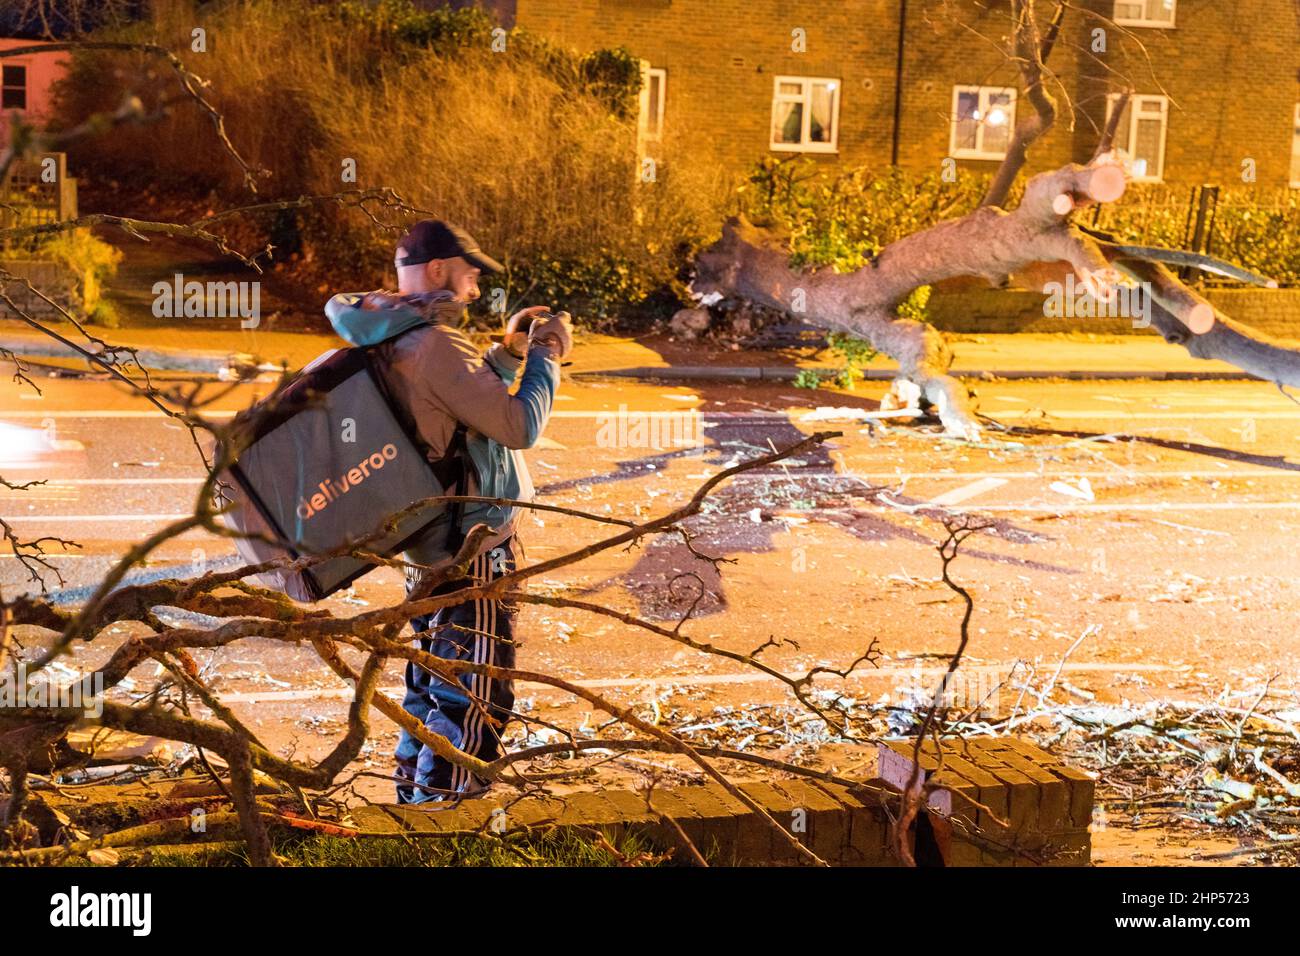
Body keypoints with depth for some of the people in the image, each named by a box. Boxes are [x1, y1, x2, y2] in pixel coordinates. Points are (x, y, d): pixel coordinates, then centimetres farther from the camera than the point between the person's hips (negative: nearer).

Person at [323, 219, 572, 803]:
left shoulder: (386, 344, 9)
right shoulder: (434, 345, -22)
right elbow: (521, 427, -21)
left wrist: (508, 353, 14)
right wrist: (546, 356, -7)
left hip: (427, 550, 10)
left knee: (429, 687, 20)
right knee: (472, 697, -2)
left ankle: (413, 797, 30)